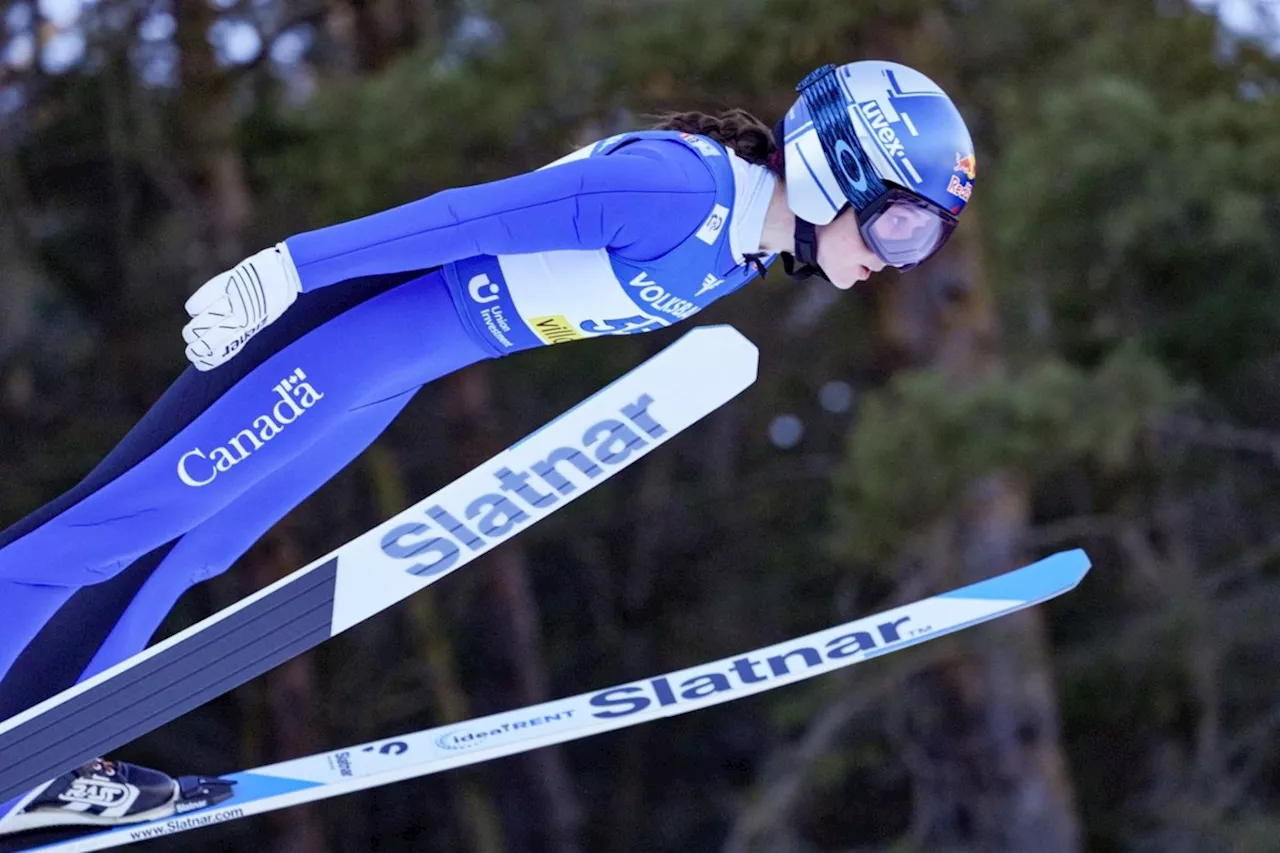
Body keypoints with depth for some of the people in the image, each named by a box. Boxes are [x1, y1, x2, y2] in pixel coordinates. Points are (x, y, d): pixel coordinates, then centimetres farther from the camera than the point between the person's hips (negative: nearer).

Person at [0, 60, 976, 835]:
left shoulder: (747, 246, 6)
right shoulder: (685, 188, -24)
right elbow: (473, 212, -26)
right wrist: (281, 271, -27)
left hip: (400, 368, 9)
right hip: (361, 315, -9)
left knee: (182, 549, 12)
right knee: (121, 517, -7)